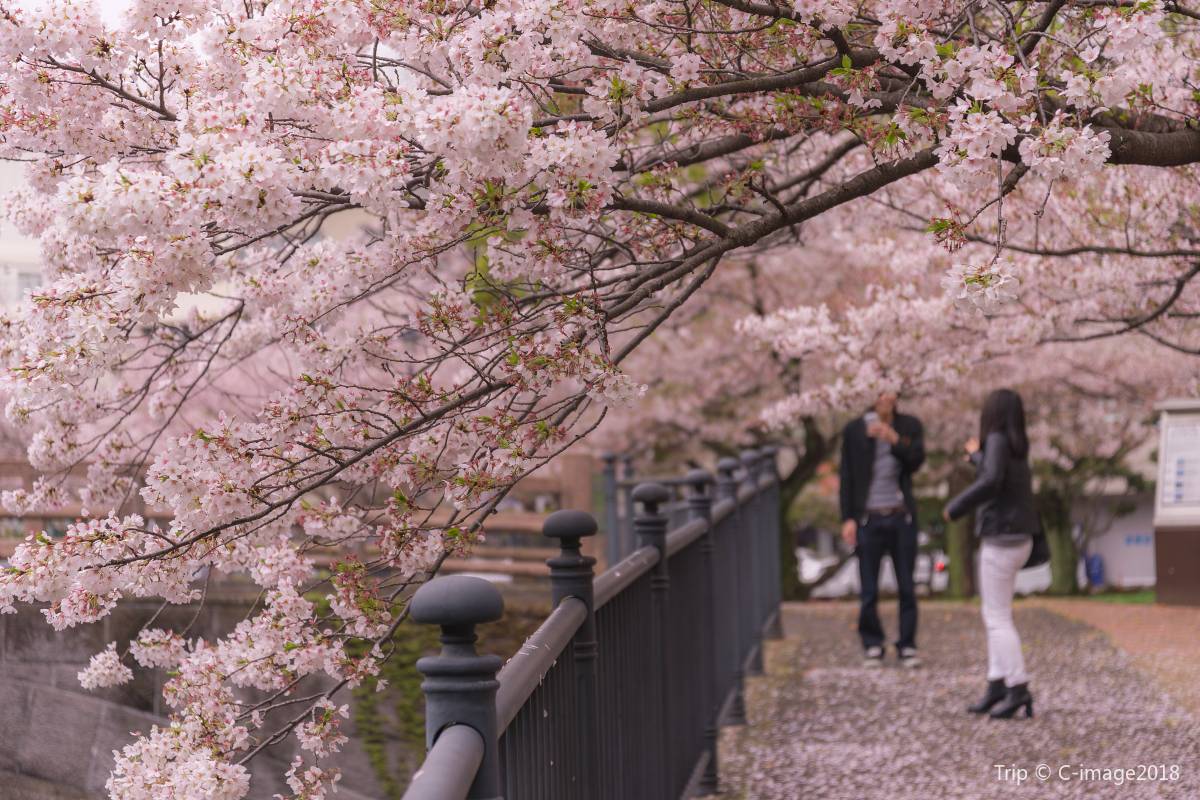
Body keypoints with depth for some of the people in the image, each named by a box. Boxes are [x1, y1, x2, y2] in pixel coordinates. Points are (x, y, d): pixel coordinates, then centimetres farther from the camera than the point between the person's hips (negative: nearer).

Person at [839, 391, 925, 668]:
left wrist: (893, 439, -23)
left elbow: (917, 460, -8)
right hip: (868, 517, -1)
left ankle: (907, 645, 12)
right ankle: (872, 645, 12)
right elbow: (847, 476, 2)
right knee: (868, 590, 0)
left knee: (907, 587, 3)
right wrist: (848, 518, -3)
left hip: (902, 517, 1)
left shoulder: (910, 426, 7)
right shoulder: (855, 429, 2)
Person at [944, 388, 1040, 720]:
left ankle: (1018, 688, -7)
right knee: (995, 614, 12)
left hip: (1001, 540, -9)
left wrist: (954, 509, -17)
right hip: (1015, 539, 9)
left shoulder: (997, 440, -13)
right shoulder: (1017, 447, 13)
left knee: (997, 618, -5)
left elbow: (991, 483, -29)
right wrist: (977, 456, 49)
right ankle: (997, 684, 12)